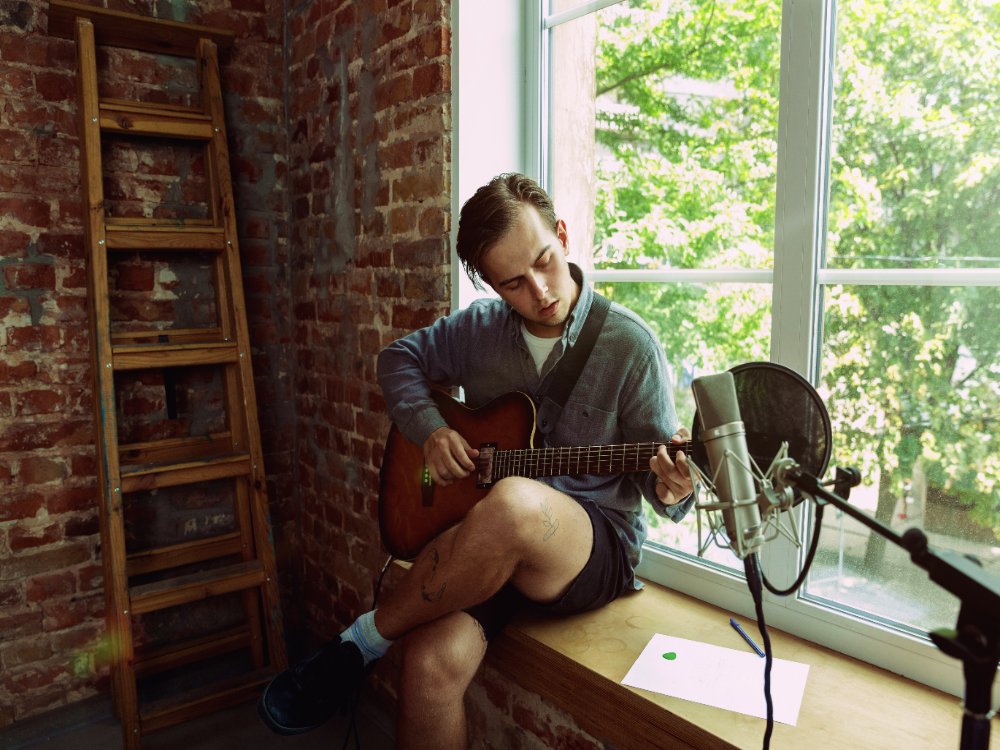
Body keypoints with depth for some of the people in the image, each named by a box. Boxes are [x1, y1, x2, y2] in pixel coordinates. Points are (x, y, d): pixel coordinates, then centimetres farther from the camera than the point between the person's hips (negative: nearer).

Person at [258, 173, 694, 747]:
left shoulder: (629, 345, -7)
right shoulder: (479, 329, 4)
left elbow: (661, 472, -2)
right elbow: (400, 358, 17)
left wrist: (671, 491, -26)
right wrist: (430, 429, -1)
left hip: (598, 552, -2)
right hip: (489, 550, 3)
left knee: (514, 501, -38)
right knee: (433, 664, -29)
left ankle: (364, 640, -15)